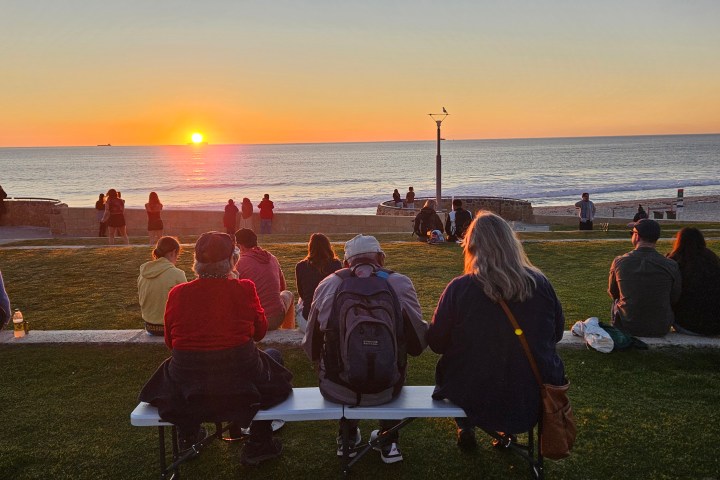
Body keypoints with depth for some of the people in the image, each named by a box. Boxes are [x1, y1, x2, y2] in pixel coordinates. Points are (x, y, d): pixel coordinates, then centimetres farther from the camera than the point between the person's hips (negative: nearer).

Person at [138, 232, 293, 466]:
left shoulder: (177, 294, -7)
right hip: (239, 376, -2)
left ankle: (187, 437, 49)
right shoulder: (244, 289, -12)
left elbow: (169, 341, 5)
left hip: (186, 381, 3)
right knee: (273, 356, 28)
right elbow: (260, 331, 1)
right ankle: (259, 444, 27)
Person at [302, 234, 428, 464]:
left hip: (335, 391, 1)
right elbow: (418, 342, -1)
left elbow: (310, 345, 4)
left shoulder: (327, 284, -1)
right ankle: (389, 442, 37)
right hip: (385, 390, -1)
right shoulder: (400, 283, -5)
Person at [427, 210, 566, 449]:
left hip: (477, 401, -2)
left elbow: (436, 343, -6)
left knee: (447, 367, 27)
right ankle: (507, 433, 35)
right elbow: (557, 333, 7)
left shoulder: (459, 289, -18)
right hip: (536, 401, 3)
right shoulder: (540, 283, -9)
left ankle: (466, 430, 38)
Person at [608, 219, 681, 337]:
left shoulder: (619, 262, -12)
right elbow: (674, 299, 3)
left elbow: (612, 293, 5)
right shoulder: (671, 265, -13)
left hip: (627, 327, -1)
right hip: (660, 329, 1)